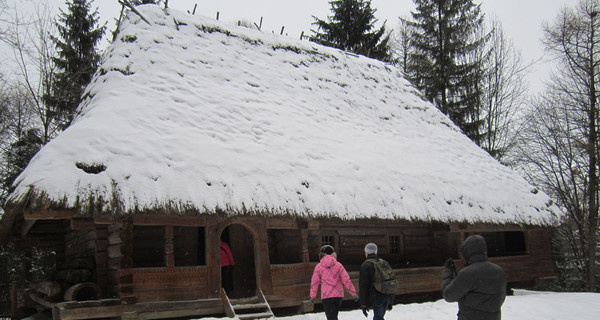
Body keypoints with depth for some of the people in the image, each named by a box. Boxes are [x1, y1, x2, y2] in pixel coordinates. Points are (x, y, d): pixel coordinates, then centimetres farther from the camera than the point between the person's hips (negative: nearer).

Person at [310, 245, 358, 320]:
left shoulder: (319, 267, -2)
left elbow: (314, 282, 1)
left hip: (326, 296, -3)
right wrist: (353, 293, 3)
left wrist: (312, 296, 11)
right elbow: (346, 280, -3)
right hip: (338, 295, 3)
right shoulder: (338, 265, 0)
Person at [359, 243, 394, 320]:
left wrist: (363, 304, -5)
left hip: (376, 298, -7)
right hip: (388, 297, 7)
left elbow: (363, 286, -9)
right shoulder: (385, 263, 15)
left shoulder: (365, 265, -5)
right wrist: (391, 301, 24)